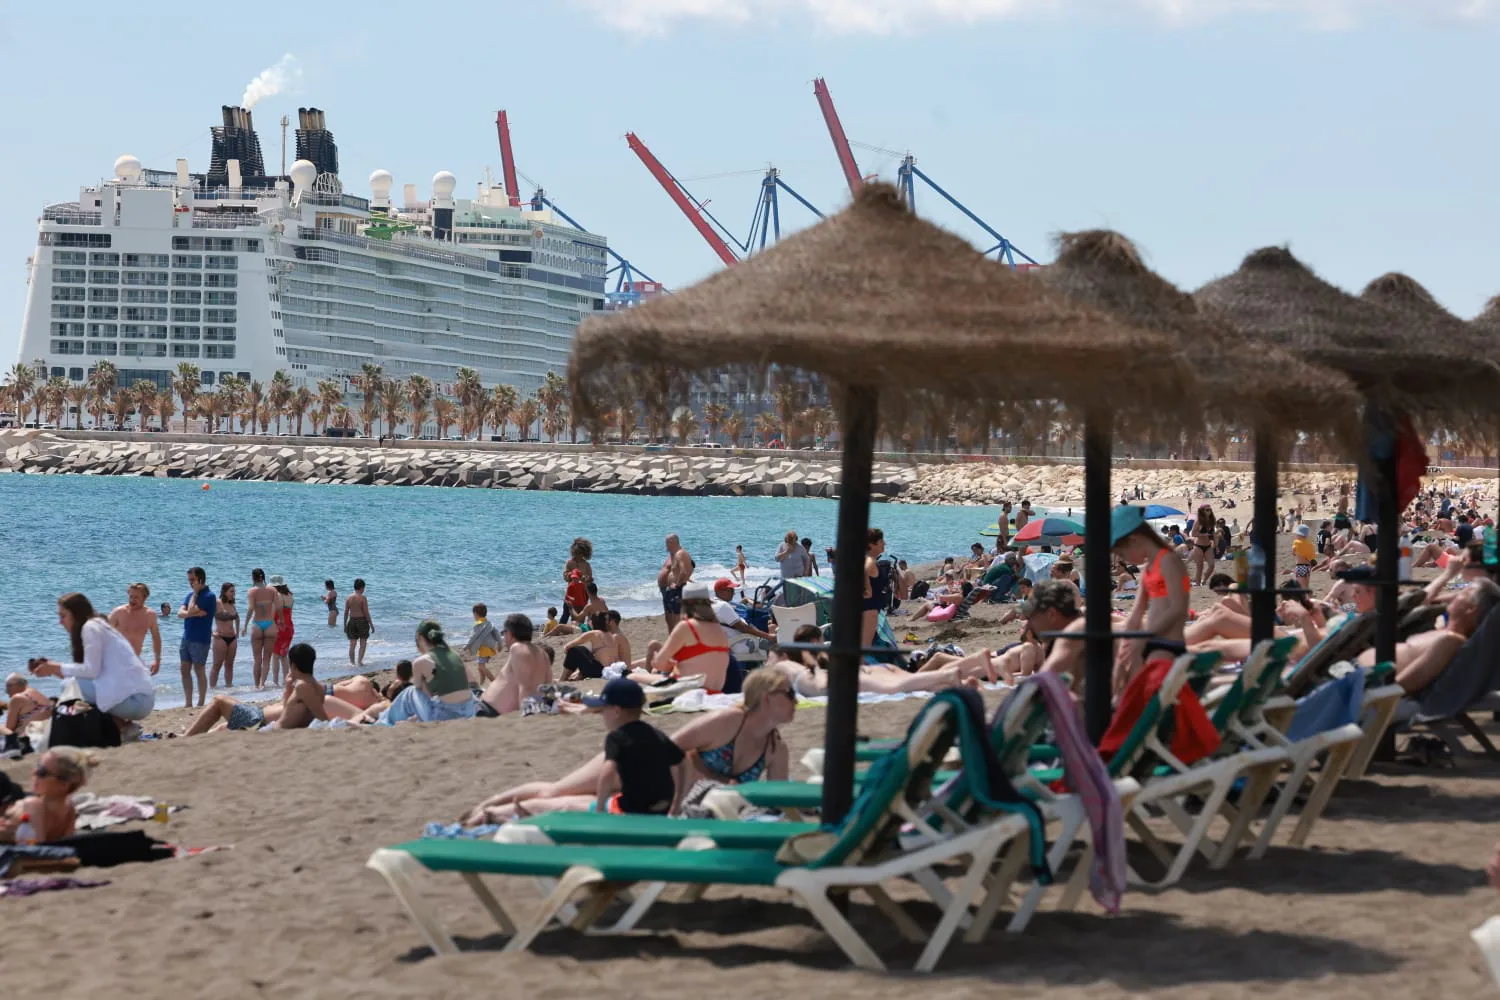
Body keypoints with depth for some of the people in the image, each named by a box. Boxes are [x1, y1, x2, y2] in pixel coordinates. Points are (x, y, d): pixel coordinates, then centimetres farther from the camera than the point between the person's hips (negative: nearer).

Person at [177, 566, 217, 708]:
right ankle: (188, 703, 14)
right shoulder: (191, 594, 13)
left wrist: (195, 593, -10)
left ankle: (200, 704, 4)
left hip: (200, 639, -8)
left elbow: (190, 611, -19)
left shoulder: (208, 596, -11)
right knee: (185, 670, 8)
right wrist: (196, 613, -17)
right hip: (187, 637, 8)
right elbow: (180, 613, 1)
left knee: (199, 670, -2)